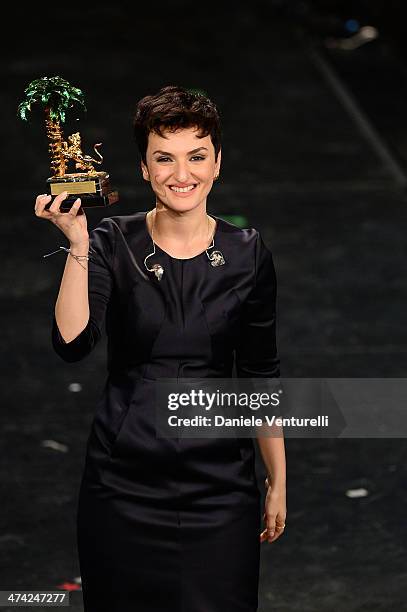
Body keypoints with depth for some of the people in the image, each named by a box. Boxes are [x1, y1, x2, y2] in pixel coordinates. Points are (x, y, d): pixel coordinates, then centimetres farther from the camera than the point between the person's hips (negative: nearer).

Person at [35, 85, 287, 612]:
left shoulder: (247, 253, 1)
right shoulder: (113, 243, -3)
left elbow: (261, 376, 7)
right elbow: (71, 344, -17)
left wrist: (278, 482, 8)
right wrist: (77, 244, -25)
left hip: (219, 486, 1)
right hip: (123, 484, -1)